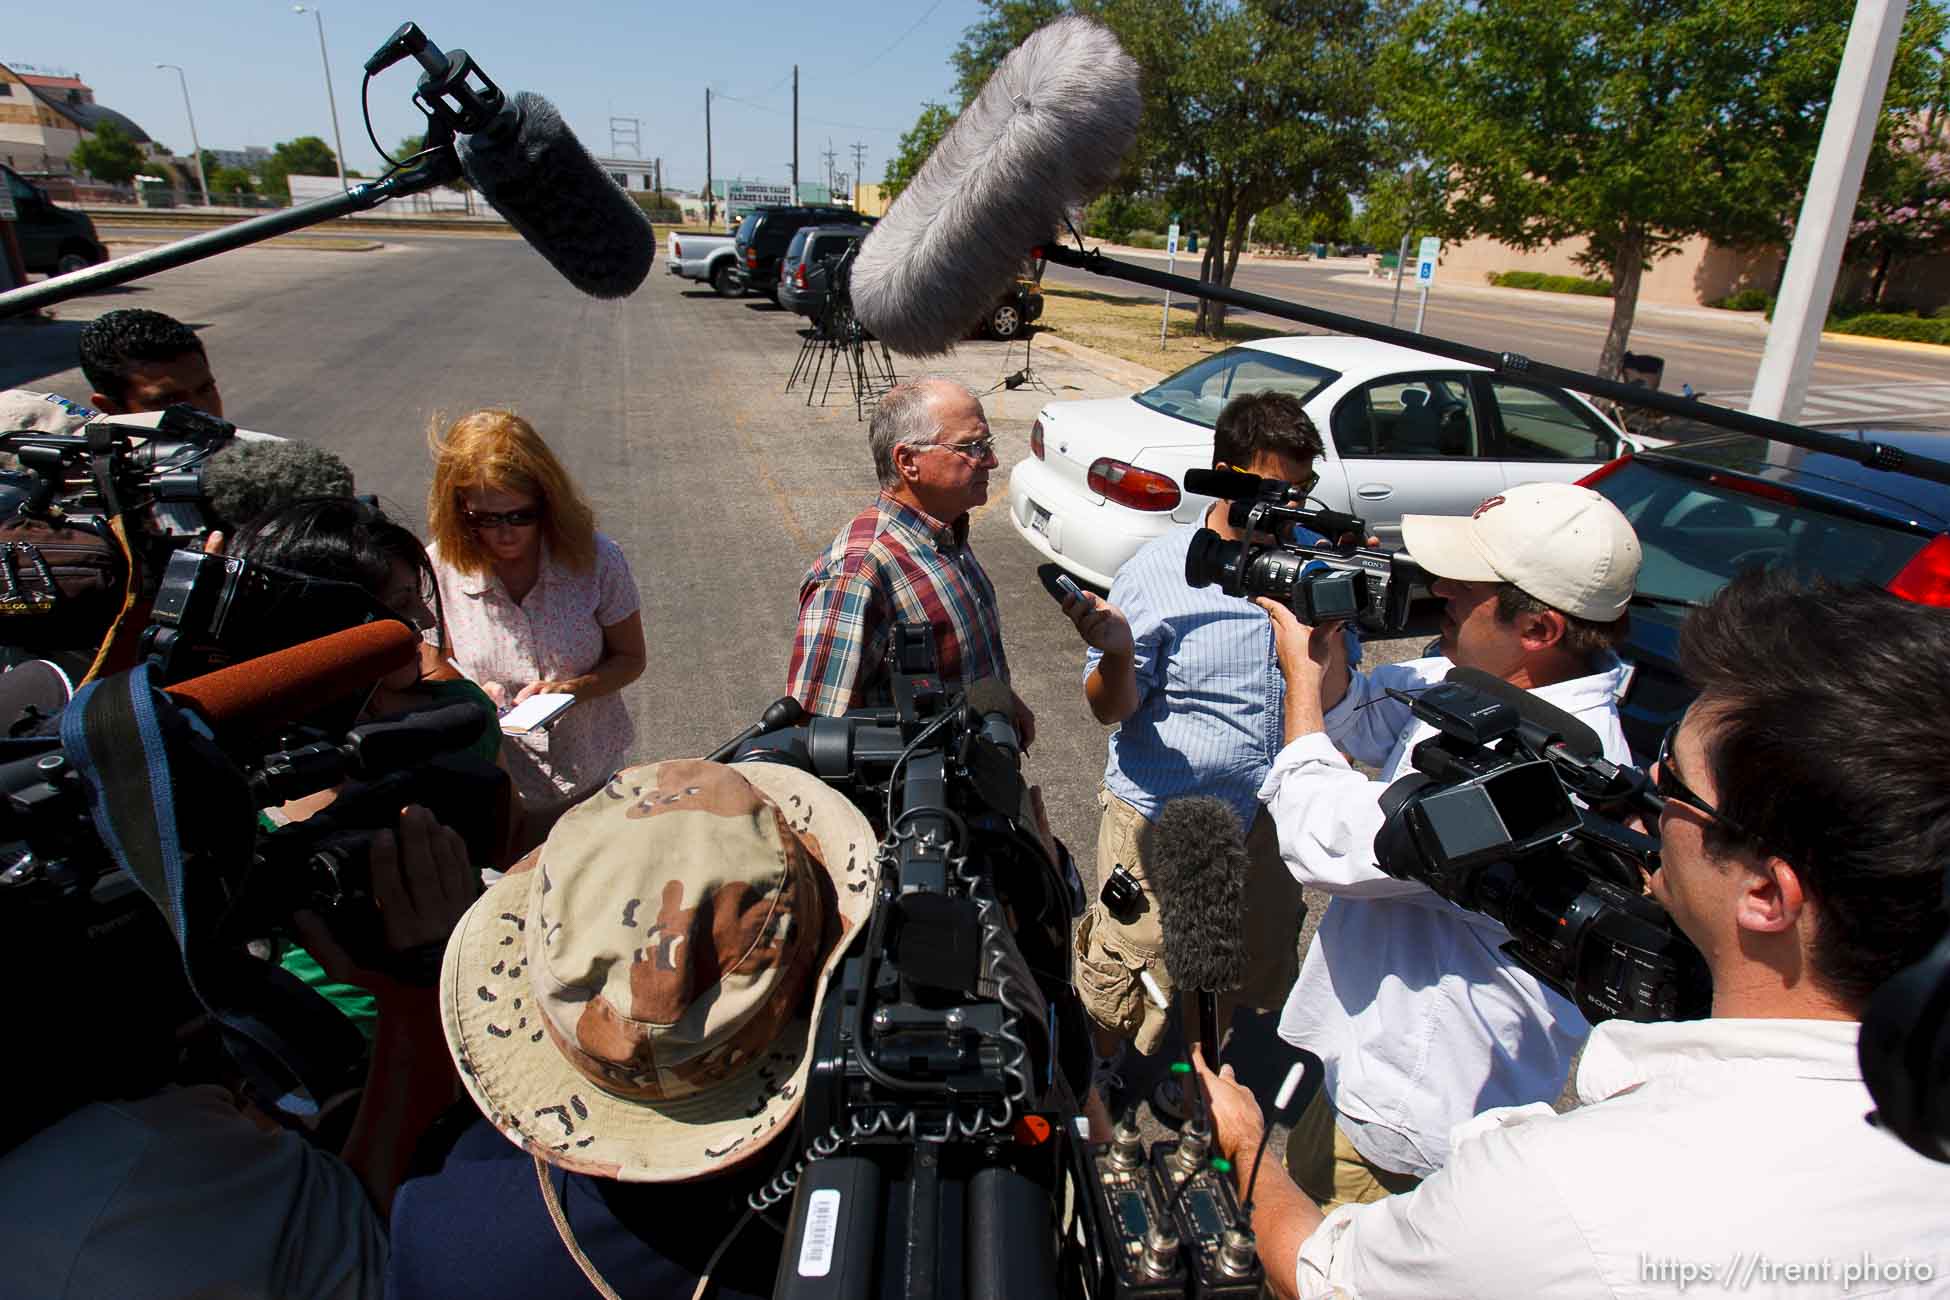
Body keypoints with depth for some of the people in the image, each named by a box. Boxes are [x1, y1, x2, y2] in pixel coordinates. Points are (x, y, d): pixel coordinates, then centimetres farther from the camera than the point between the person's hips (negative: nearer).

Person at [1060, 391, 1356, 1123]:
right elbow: (1111, 710, -13)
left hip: (1269, 814, 5)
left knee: (1251, 967, 22)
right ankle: (1097, 1071, 42)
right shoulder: (1159, 570, -15)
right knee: (1129, 967, 10)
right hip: (1163, 814, -5)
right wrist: (1117, 653, -33)